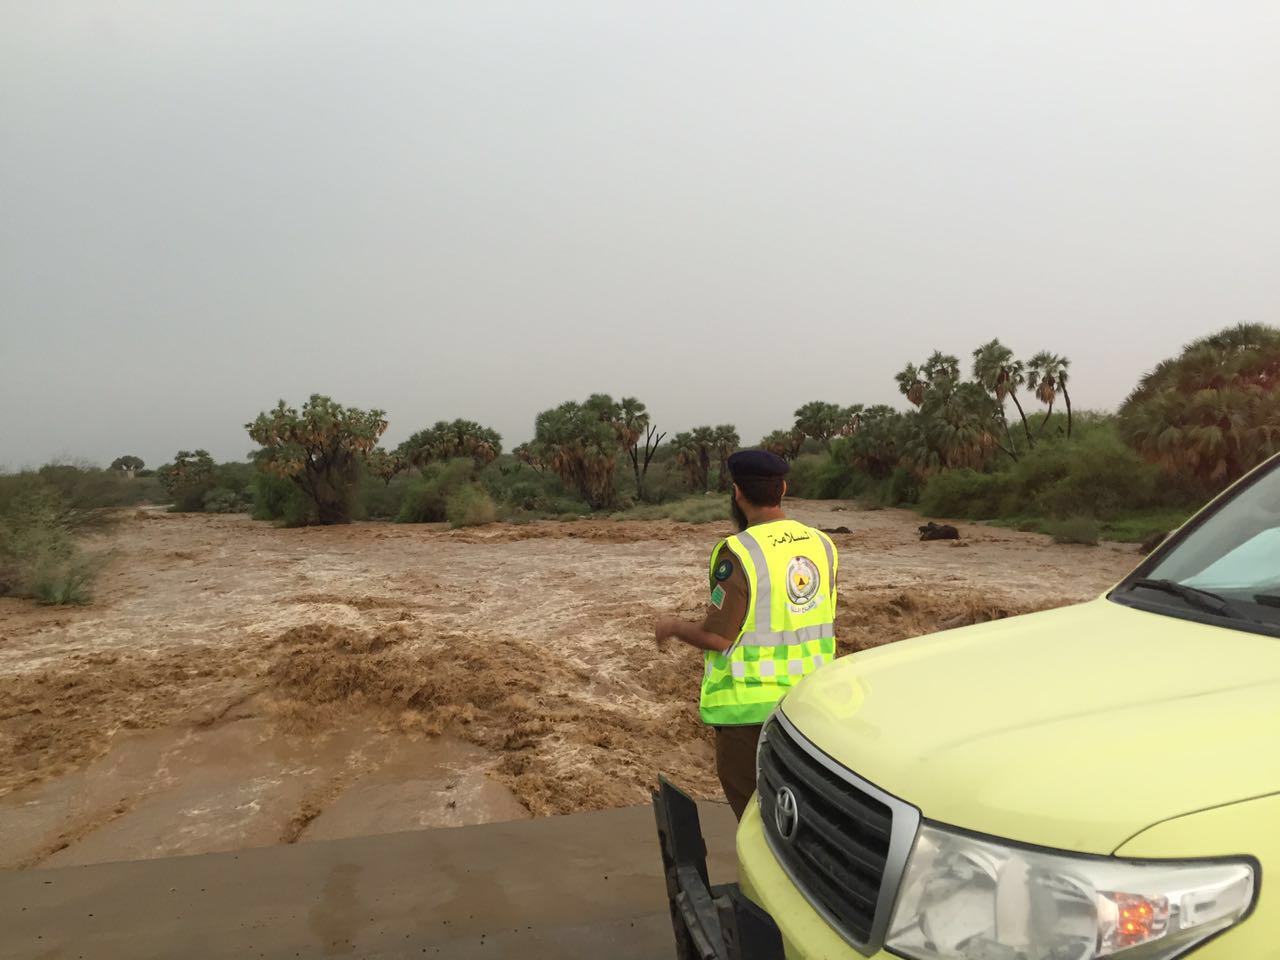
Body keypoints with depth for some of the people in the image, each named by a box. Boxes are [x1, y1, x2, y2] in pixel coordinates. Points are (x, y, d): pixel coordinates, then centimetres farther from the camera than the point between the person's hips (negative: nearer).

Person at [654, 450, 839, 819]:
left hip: (751, 704, -7)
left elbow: (717, 638, -20)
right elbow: (821, 618, 10)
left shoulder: (739, 553, -20)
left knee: (751, 800, 10)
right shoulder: (821, 544, 1)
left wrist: (672, 627, -2)